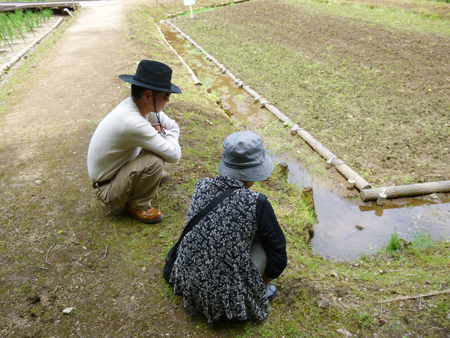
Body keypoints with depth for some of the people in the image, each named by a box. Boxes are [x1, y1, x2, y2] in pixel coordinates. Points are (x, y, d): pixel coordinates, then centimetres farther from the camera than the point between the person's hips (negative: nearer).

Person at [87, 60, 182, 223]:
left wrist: (162, 132, -18)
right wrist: (164, 132, -14)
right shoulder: (133, 123, -36)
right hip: (107, 189, -8)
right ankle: (137, 205, -5)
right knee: (155, 161, -30)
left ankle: (152, 175, 24)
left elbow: (174, 127, 3)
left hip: (118, 167, 8)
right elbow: (174, 155, -32)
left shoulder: (142, 105, -9)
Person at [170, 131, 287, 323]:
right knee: (265, 236, 6)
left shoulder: (201, 187, -9)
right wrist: (263, 284, 11)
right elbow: (278, 255, -8)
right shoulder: (256, 203, -22)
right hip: (228, 297, -4)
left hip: (188, 282, 5)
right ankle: (259, 292, 18)